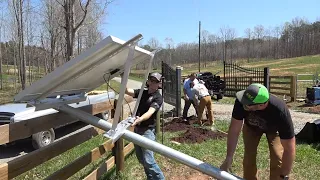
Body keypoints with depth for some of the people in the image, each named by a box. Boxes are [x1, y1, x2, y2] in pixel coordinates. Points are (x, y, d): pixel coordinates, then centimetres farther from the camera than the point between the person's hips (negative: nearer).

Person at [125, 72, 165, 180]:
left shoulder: (158, 97, -11)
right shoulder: (142, 92, 7)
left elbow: (150, 112, -26)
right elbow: (126, 91, -6)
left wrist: (140, 119, -45)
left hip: (148, 130, -7)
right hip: (137, 128, 7)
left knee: (148, 160, -10)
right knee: (140, 158, 17)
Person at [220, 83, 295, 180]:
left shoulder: (280, 111, -43)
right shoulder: (242, 102, -38)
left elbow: (289, 148, -35)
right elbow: (234, 130, -29)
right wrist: (228, 158, -28)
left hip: (274, 128, -1)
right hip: (251, 126, 2)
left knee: (278, 159, -13)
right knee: (249, 158, -4)